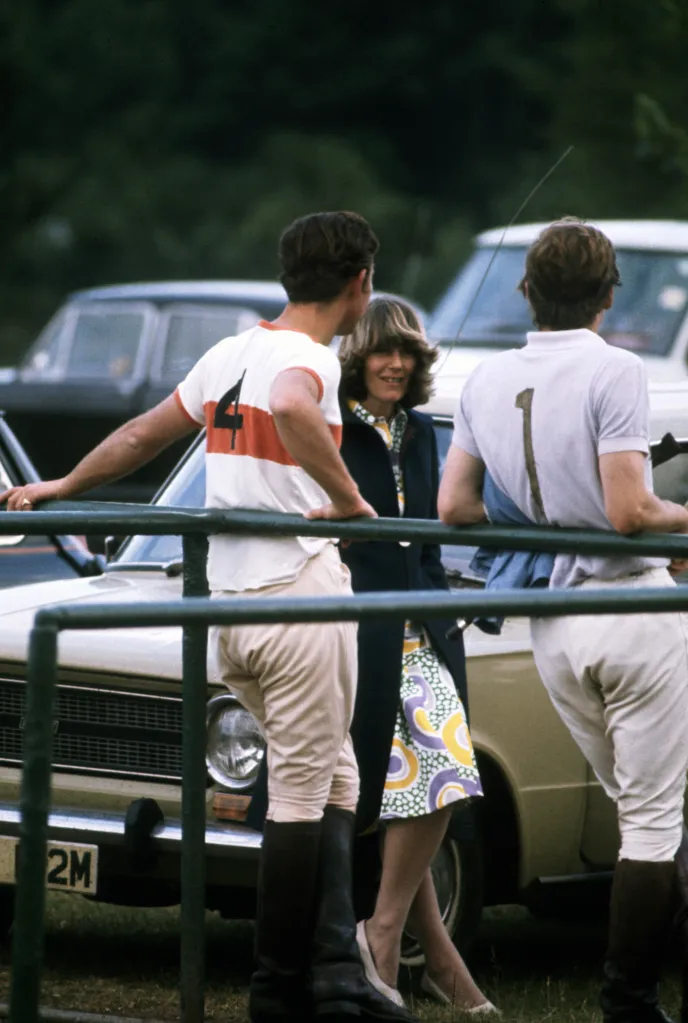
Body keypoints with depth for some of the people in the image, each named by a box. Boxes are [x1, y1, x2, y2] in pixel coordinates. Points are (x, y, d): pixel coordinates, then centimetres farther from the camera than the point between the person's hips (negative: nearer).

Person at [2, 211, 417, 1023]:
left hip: (227, 604, 8)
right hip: (297, 589, -8)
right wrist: (347, 498, -25)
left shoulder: (228, 354, 14)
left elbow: (139, 438, 24)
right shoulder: (309, 358, -10)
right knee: (300, 796, -1)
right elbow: (292, 408, -35)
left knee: (334, 782, 14)